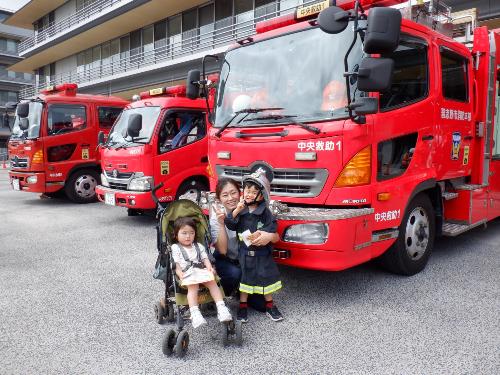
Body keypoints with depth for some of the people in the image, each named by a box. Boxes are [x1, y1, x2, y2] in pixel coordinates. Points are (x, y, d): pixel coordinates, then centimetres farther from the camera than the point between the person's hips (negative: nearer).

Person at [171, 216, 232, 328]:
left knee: (212, 282, -24)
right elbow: (176, 264, 3)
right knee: (193, 286, -33)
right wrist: (180, 274, -15)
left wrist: (210, 268, -5)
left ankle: (221, 308, -30)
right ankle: (195, 314, -46)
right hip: (187, 273, -4)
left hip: (202, 271, 4)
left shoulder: (199, 246, 27)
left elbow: (205, 259, 16)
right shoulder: (175, 248, 15)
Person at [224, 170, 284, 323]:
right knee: (244, 276, 8)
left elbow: (272, 226, -11)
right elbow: (230, 225, -7)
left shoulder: (264, 211, -6)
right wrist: (236, 211, -20)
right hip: (245, 251, 1)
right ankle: (243, 306, 23)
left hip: (262, 251, -1)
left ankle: (270, 306, 24)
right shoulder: (240, 208, -2)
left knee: (265, 276, 7)